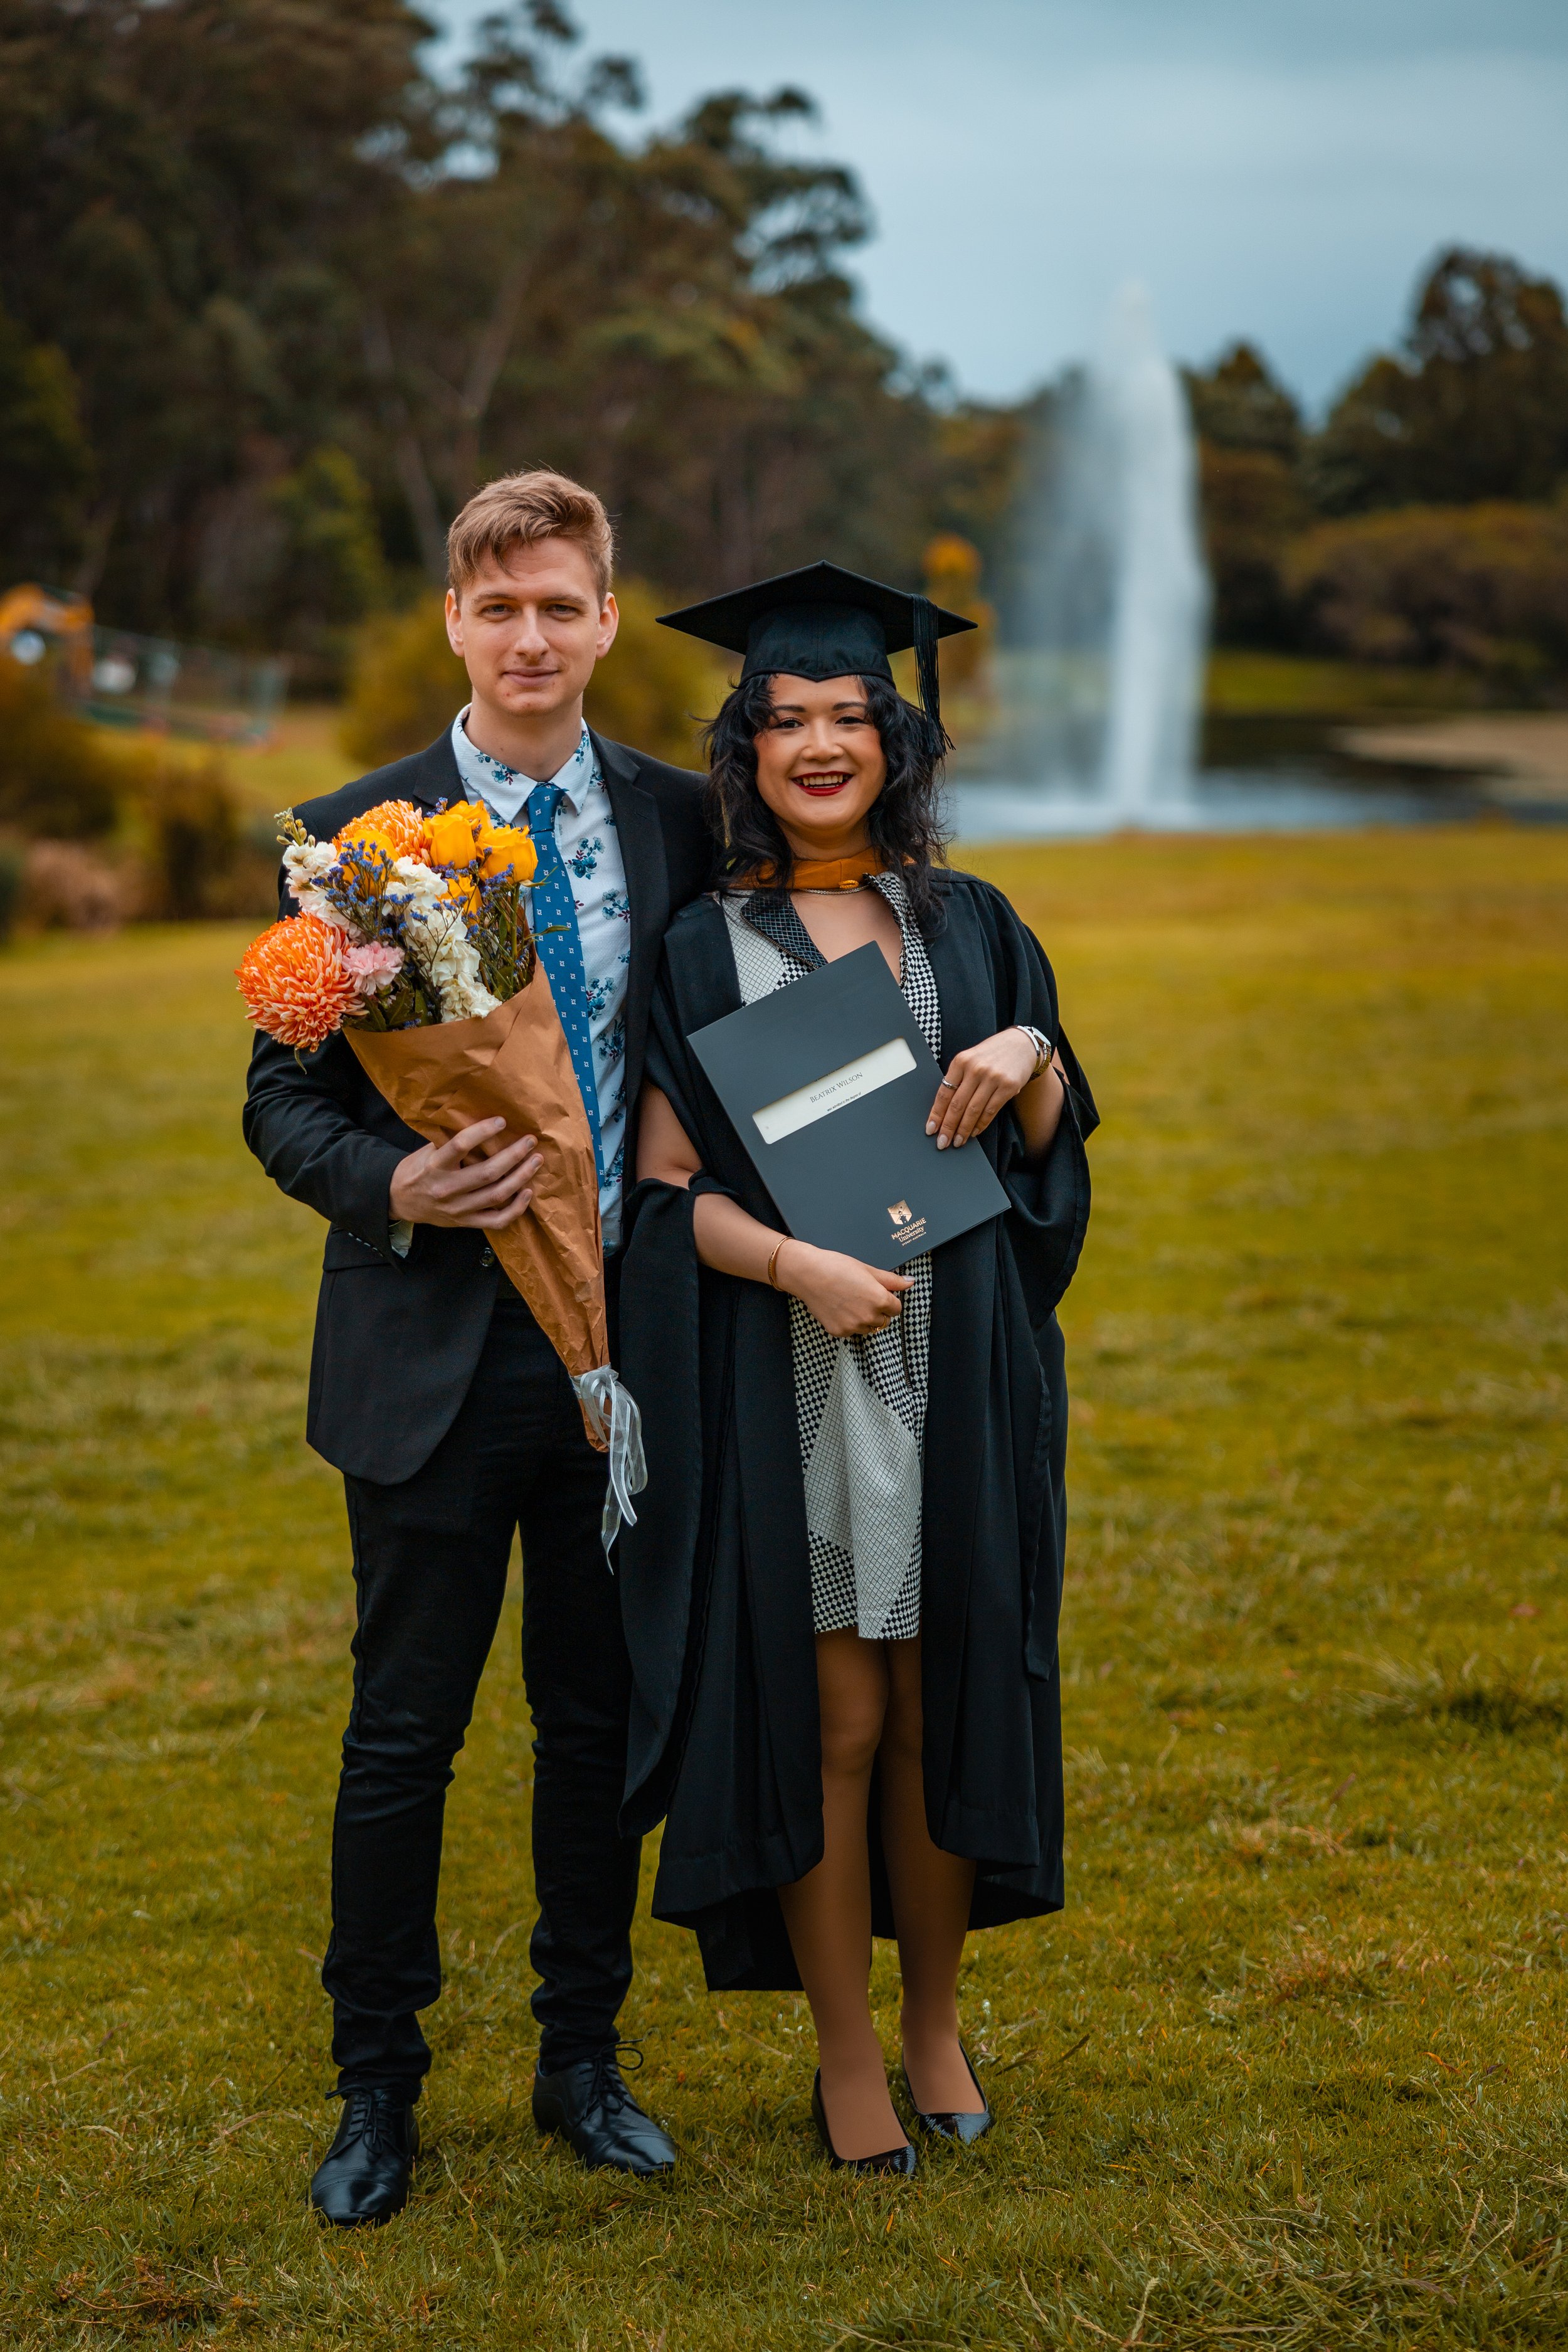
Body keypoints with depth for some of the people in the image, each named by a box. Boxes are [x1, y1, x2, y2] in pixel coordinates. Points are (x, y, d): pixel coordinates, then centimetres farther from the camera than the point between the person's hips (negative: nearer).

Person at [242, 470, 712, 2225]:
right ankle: (376, 2090, 20)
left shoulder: (678, 824, 4)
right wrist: (393, 1188, -21)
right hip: (436, 1344, -2)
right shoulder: (354, 836, -3)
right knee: (403, 1733, 5)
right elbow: (282, 1101, -2)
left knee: (601, 1719, 12)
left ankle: (583, 2059, 28)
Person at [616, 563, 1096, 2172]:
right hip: (786, 1386, -2)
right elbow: (668, 1186, -3)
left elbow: (1056, 1144, 12)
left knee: (941, 1707, 7)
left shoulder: (971, 929, 10)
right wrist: (796, 1264, -19)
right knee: (828, 1721, 0)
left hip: (960, 1374, 2)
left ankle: (936, 2020, 23)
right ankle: (846, 2056, 12)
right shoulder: (703, 951, 2)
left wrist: (1028, 1057, -9)